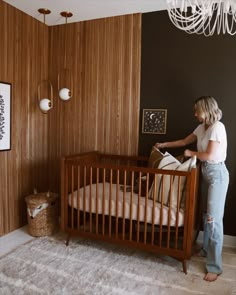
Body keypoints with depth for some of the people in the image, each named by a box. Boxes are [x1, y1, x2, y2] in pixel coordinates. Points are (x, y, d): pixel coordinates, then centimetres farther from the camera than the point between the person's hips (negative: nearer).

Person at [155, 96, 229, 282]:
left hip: (217, 174, -9)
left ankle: (215, 267, 3)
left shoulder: (217, 127, -18)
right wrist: (164, 145, 23)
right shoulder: (202, 127, 10)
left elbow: (210, 155, -22)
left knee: (214, 219, -7)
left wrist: (191, 153, -5)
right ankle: (207, 249, 35)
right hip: (207, 173, 9)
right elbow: (184, 141, 21)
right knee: (206, 214, 17)